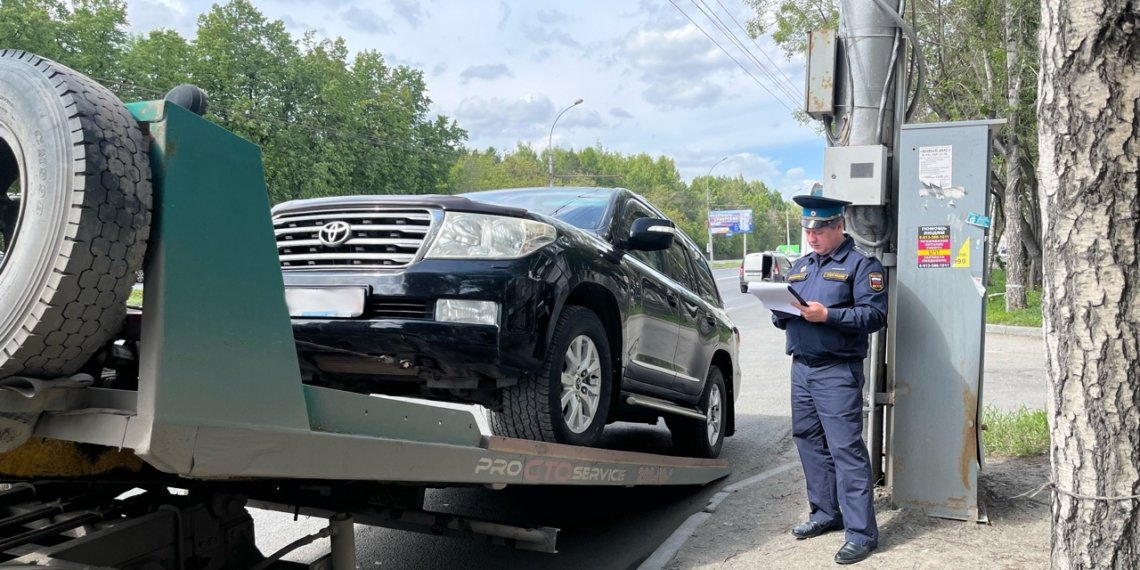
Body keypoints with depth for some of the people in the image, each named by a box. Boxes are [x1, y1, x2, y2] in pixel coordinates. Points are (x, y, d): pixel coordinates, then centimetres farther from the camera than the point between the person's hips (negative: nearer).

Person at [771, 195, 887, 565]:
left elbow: (875, 315, -14)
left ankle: (861, 532, -4)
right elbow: (783, 319, 21)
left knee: (845, 448, -9)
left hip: (837, 371, -7)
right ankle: (825, 513, 25)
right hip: (801, 367, 7)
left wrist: (827, 315, -23)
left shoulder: (861, 264, -2)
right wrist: (780, 310, -3)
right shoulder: (800, 266, 19)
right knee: (808, 441, 11)